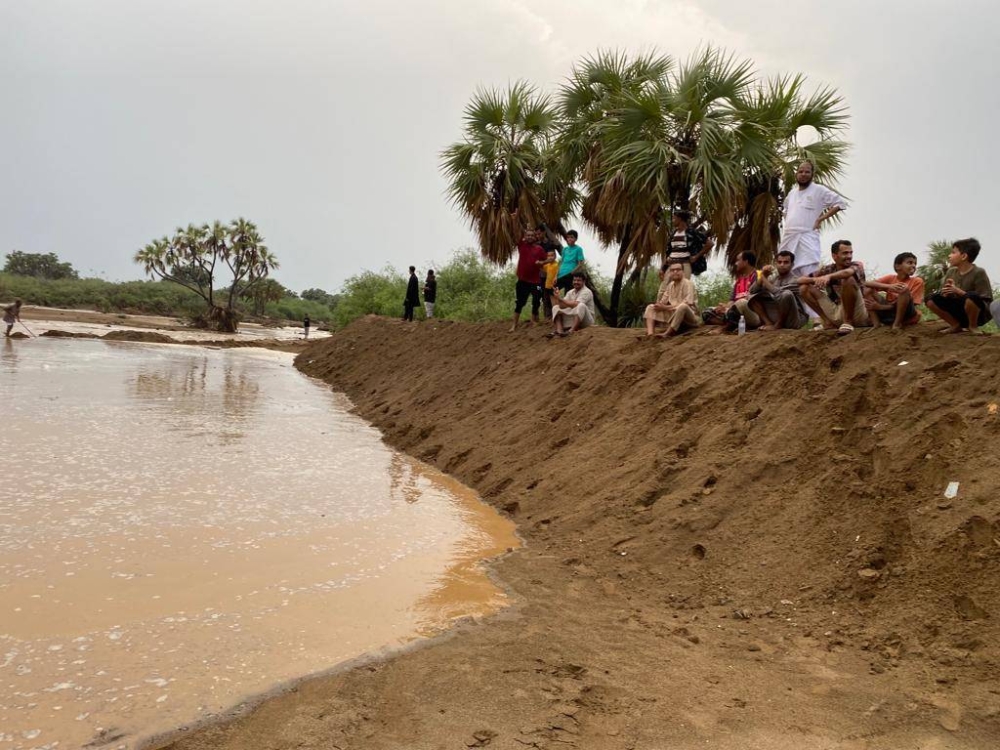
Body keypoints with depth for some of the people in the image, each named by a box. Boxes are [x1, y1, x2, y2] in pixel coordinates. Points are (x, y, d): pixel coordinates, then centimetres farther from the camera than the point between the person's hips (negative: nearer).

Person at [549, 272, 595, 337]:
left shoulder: (586, 292, -13)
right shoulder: (570, 292, 8)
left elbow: (575, 304, -27)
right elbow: (562, 306, -3)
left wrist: (561, 299, -24)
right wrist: (559, 298, -21)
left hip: (586, 321, -7)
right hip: (573, 318, 7)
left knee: (581, 305, -35)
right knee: (556, 307, -3)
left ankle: (571, 331, -43)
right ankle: (559, 331, -27)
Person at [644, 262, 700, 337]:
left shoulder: (688, 283, -11)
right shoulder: (670, 285, 10)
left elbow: (687, 304, -22)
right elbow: (662, 302, 7)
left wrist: (666, 308, -22)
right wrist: (660, 306, -17)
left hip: (689, 317, -7)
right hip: (673, 315, 7)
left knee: (683, 306, -39)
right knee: (650, 307, 0)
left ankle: (667, 334, -36)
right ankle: (650, 334, -26)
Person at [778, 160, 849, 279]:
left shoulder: (819, 190, 1)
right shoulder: (791, 193, 19)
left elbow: (840, 203, -1)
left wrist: (821, 219, -7)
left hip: (807, 237, -6)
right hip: (788, 237, 6)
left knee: (809, 276, -18)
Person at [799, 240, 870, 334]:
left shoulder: (857, 265, -3)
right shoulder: (827, 270, 7)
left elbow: (848, 272, -30)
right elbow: (800, 280, 0)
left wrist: (829, 276, -47)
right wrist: (815, 279, -21)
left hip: (857, 315, -4)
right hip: (837, 313, 4)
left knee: (849, 279, -28)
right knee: (804, 288, -1)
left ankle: (848, 321, -16)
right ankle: (828, 322, -2)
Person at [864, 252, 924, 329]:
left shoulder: (917, 281, -5)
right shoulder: (891, 278, 3)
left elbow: (909, 303, -13)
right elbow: (867, 283, -10)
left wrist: (881, 307, -19)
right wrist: (889, 286, -26)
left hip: (907, 316, -3)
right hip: (889, 313, 3)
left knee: (904, 289, -28)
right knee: (868, 289, -10)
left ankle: (897, 324, -24)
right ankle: (876, 323, -21)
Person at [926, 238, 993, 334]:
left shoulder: (979, 272, -15)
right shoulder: (951, 272, 4)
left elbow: (986, 299, -20)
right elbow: (945, 294, 6)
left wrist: (958, 291, -27)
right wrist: (945, 293, -20)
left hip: (978, 314, -6)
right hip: (959, 311, 6)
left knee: (971, 297, -38)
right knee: (931, 300, -10)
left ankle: (973, 326, -10)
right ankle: (956, 325, 3)